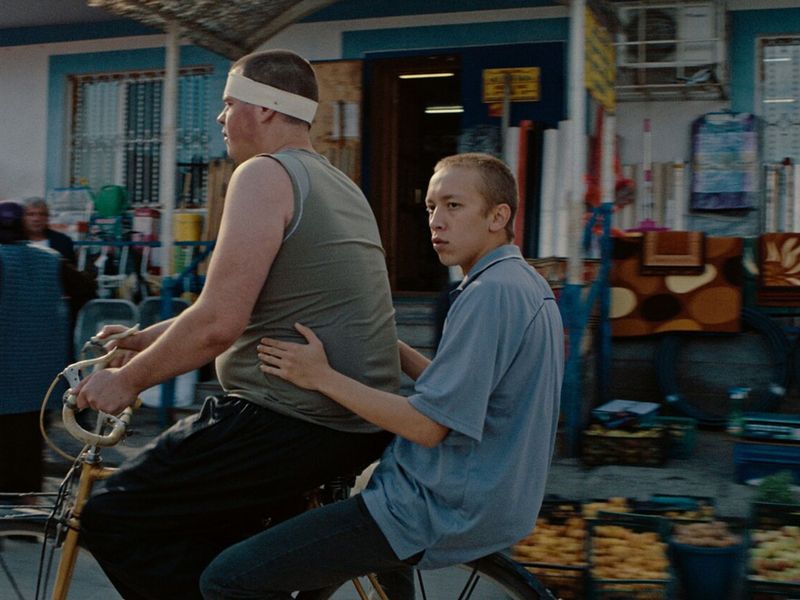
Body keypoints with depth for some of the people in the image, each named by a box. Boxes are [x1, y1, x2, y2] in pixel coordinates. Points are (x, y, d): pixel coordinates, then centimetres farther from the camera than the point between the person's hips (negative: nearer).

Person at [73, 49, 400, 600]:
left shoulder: (265, 174, -11)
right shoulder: (337, 182, 17)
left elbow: (218, 324, -19)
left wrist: (127, 379, -5)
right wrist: (146, 338, 22)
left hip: (297, 424, -10)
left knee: (111, 517, -1)